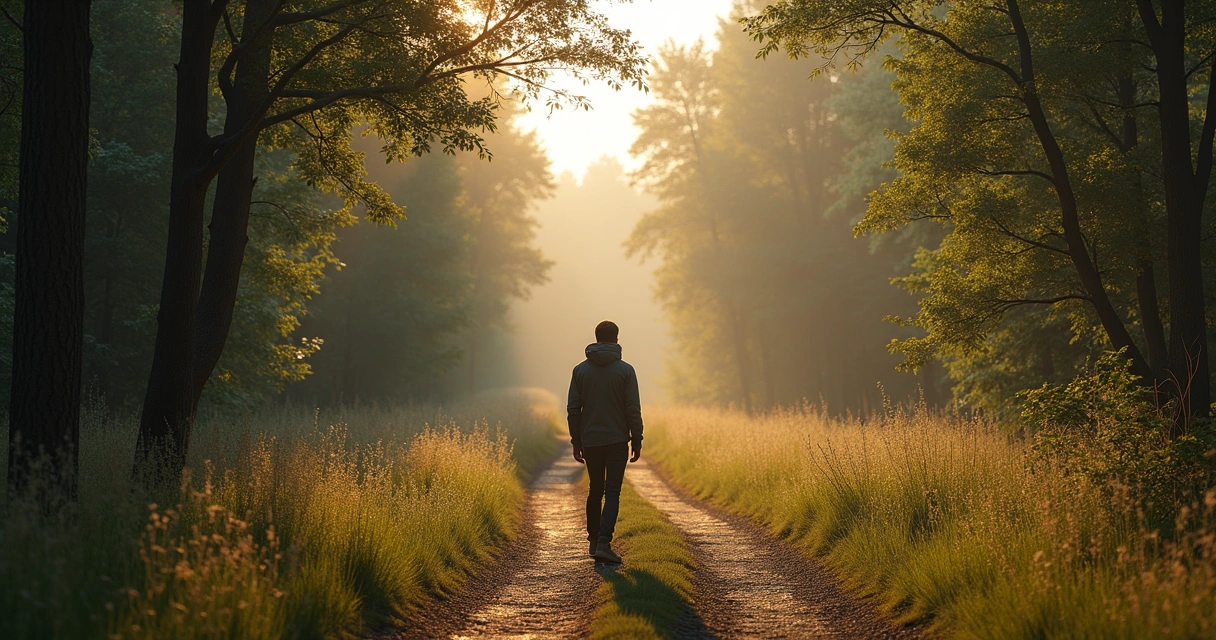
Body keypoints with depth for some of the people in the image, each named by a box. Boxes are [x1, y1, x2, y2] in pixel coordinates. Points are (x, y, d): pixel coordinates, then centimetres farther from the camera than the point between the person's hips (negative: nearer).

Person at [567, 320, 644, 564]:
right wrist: (637, 441, 0)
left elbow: (573, 409, 1)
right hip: (617, 441, -3)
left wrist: (576, 442, 8)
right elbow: (633, 409, -8)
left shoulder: (581, 370, 2)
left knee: (595, 490, 17)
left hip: (590, 441, 3)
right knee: (612, 493, -4)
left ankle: (594, 539, 23)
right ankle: (603, 543, -18)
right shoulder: (625, 370, -6)